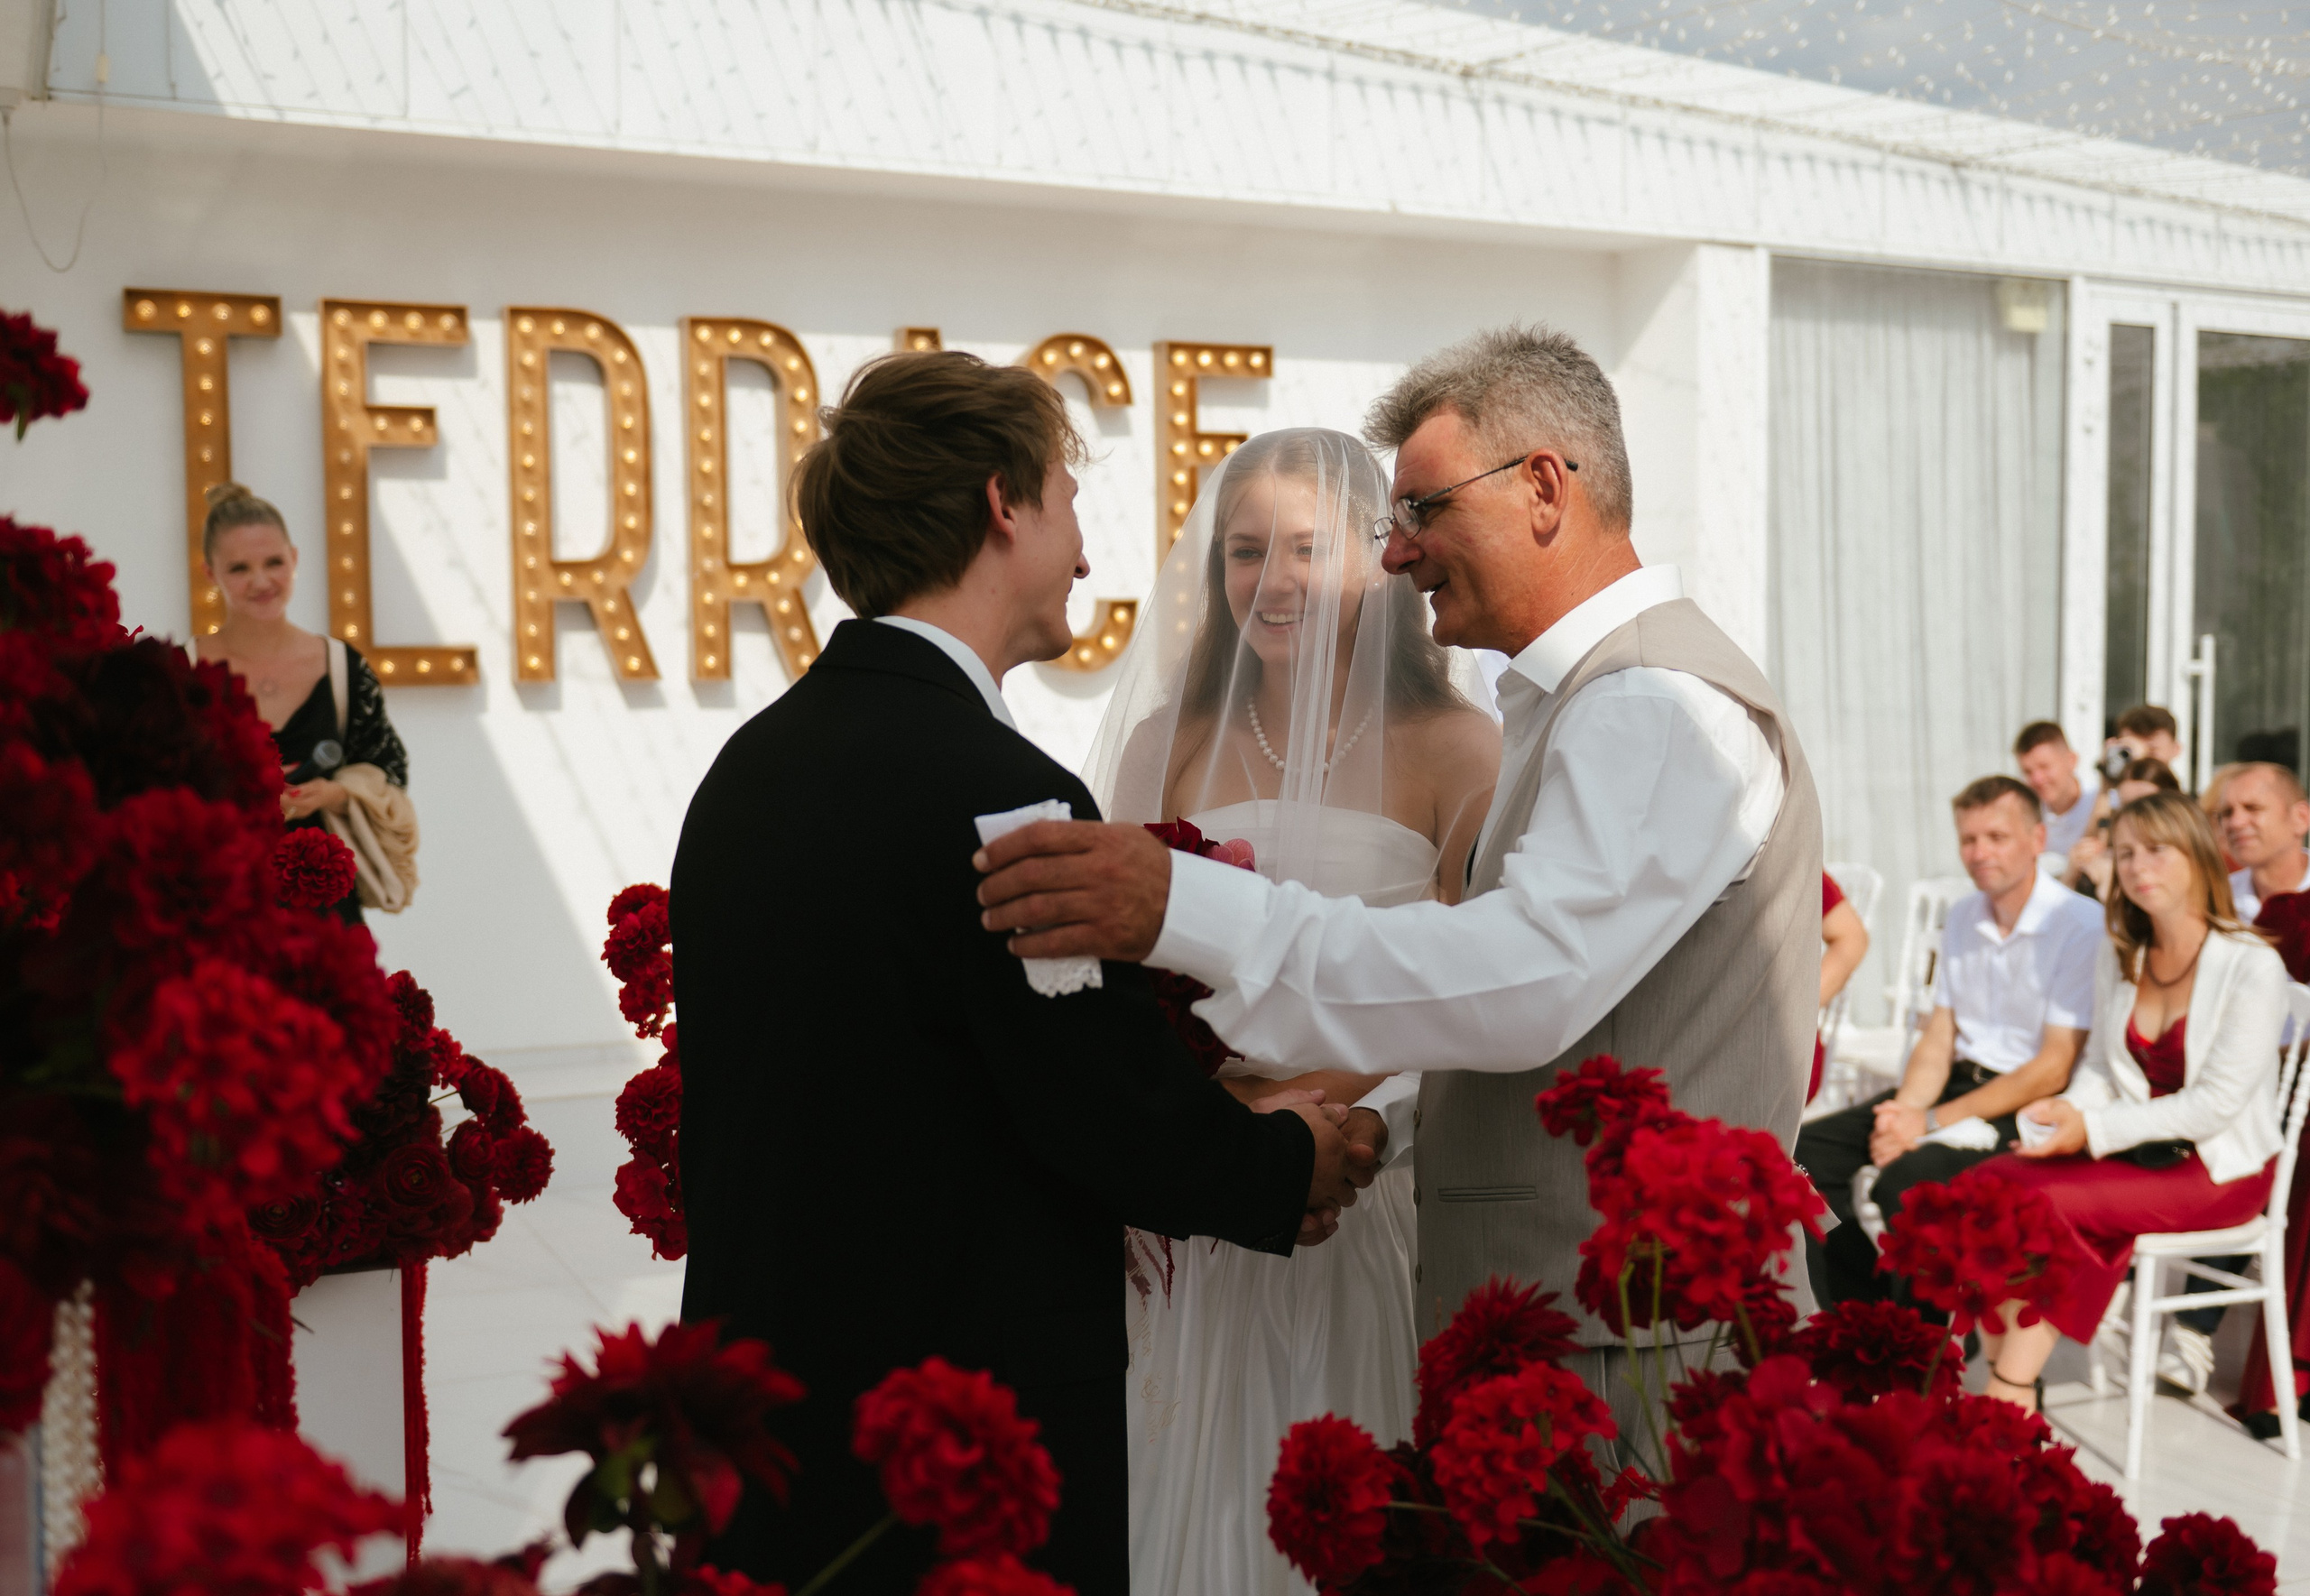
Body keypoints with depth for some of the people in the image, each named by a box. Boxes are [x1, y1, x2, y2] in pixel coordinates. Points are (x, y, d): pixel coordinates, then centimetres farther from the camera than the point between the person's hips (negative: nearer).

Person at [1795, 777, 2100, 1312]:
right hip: (1959, 1081, 8)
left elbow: (2055, 1068, -17)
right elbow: (1939, 1037, 11)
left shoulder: (2081, 926, -14)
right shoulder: (1963, 917, 11)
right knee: (1809, 1150, -6)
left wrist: (1933, 1121, -19)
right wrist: (1904, 1112, -10)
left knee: (1906, 1178, -32)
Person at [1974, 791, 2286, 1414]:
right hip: (2136, 1146, 6)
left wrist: (2095, 1128, -23)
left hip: (2219, 1167, -6)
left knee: (2045, 1201, -29)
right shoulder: (2116, 958, 9)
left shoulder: (2251, 966, -13)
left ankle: (2011, 1394, -20)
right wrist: (2068, 1111, -11)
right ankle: (2002, 1378, -23)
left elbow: (2218, 1102, -17)